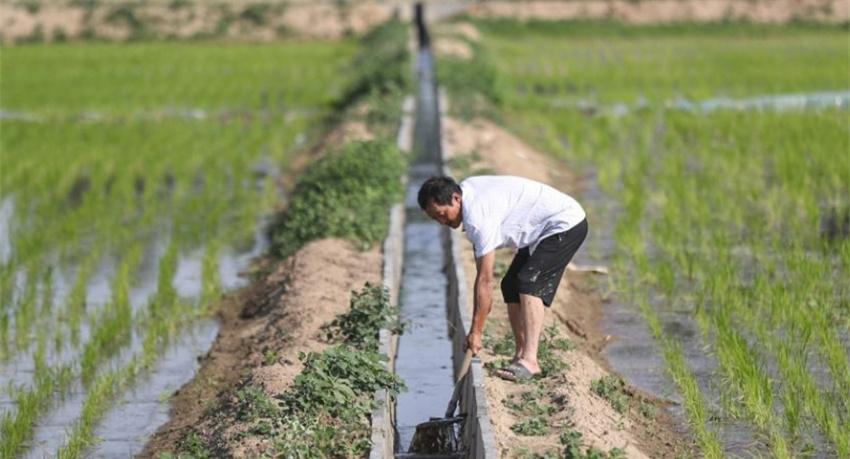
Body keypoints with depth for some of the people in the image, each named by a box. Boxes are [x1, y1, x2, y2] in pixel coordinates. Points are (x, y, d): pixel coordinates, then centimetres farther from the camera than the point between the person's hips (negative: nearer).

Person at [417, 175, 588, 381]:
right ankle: (521, 354, 7)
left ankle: (529, 360, -30)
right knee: (511, 286, 6)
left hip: (565, 223, -11)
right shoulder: (465, 189, -2)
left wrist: (476, 332, -23)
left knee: (529, 283, -24)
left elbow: (485, 280, -28)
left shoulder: (478, 216, -30)